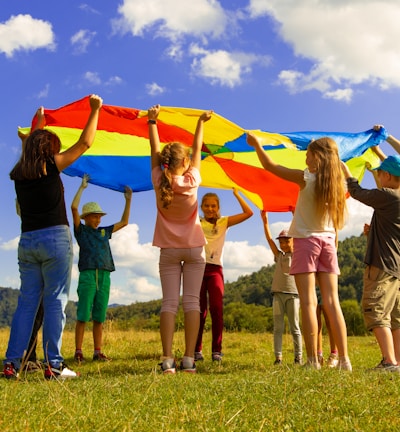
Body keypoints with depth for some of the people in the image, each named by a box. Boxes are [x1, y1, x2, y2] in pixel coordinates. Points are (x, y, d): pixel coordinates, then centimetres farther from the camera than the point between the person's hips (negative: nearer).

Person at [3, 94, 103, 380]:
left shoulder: (19, 173, 12)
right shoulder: (50, 165, -3)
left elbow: (31, 147, 33)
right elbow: (85, 143, 0)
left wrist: (39, 123, 47)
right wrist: (95, 110, 9)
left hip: (27, 241, 6)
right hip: (55, 238, -6)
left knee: (27, 301, 8)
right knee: (55, 300, -4)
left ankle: (12, 363, 6)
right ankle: (54, 364, -4)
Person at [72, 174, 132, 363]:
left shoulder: (104, 232, 20)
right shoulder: (81, 230, 7)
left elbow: (124, 222, 26)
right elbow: (74, 207, -4)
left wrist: (128, 200, 21)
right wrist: (82, 186, 1)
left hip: (104, 277, 4)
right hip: (87, 275, -4)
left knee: (99, 317, 5)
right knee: (83, 316, -5)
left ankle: (98, 352, 8)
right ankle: (78, 352, -2)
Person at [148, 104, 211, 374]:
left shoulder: (159, 181, -8)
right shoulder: (192, 180, -10)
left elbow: (155, 150, 4)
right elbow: (197, 150, 3)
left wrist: (152, 121, 16)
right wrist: (201, 123, 17)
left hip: (169, 250, 1)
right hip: (194, 248, -1)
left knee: (169, 302, -1)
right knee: (192, 301, -2)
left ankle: (168, 360, -9)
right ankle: (189, 360, -6)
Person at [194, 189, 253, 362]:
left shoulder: (224, 222, 11)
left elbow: (248, 213, 4)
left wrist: (236, 193, 1)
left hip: (215, 269, 0)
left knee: (217, 309, -12)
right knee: (199, 310, 0)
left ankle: (217, 350, -6)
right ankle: (196, 350, 6)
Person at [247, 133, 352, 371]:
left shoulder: (306, 178, -9)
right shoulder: (337, 183, 4)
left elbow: (271, 167, -3)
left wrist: (257, 144, 8)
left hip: (306, 240, -5)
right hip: (328, 242, 5)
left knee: (308, 301, -6)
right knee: (332, 302, 4)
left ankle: (313, 360, -8)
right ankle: (344, 359, 1)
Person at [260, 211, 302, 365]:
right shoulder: (279, 256, 14)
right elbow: (269, 239, 6)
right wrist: (265, 221, -1)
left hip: (292, 294, -3)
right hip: (278, 294, 3)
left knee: (294, 327, 2)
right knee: (278, 327, 0)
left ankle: (298, 356, 5)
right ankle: (278, 357, -1)